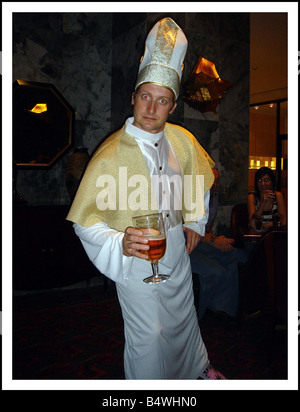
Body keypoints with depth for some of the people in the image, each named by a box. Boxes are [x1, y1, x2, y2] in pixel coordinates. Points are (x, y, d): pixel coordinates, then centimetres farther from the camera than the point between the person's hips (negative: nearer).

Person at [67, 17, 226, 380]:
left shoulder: (181, 139, -6)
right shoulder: (110, 156, -23)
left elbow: (202, 175, 14)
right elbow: (85, 221, -21)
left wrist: (195, 221, 12)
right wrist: (120, 242, -37)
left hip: (177, 254, 6)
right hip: (136, 261, -5)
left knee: (184, 319, 27)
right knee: (148, 337, 7)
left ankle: (196, 368, 56)